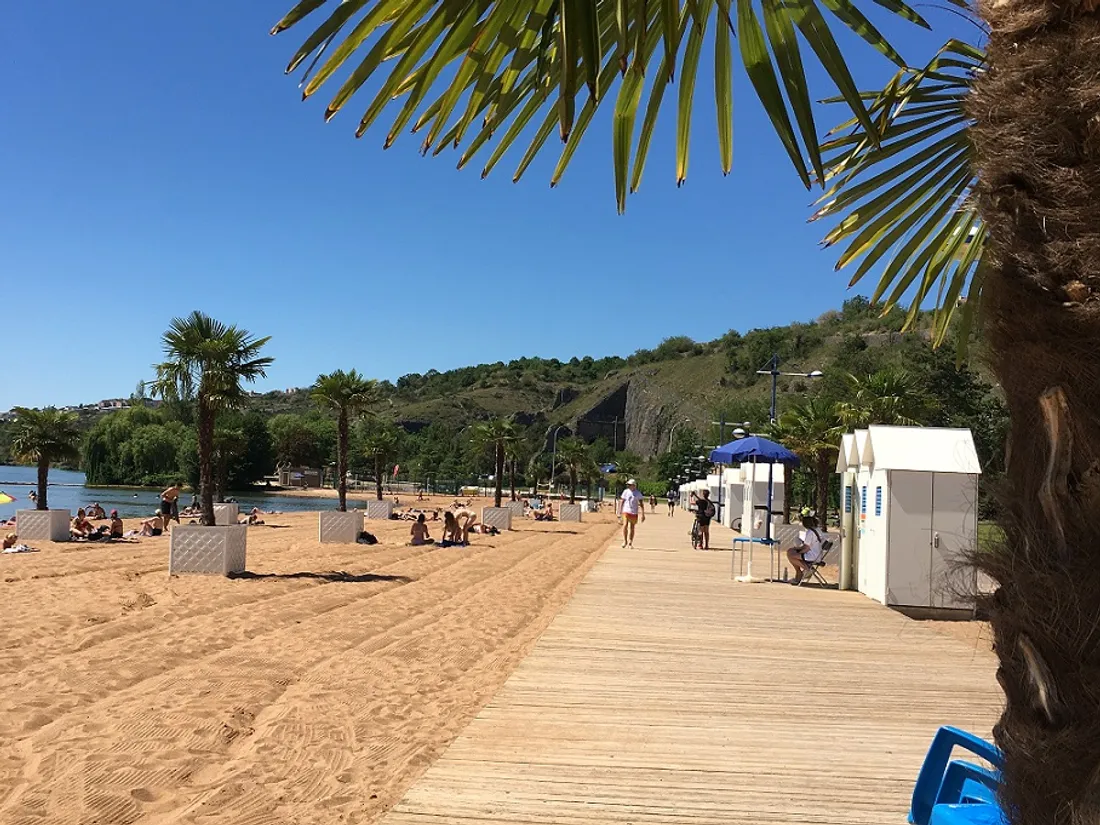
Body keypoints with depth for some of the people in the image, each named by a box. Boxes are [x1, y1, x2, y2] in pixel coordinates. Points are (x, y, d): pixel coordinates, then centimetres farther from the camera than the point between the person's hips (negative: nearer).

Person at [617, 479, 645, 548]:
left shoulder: (638, 494, 0)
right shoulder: (626, 491, 4)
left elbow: (641, 504, 2)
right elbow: (622, 501, 9)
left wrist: (643, 514, -3)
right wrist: (620, 511, 5)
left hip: (634, 513, 0)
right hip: (626, 511, 0)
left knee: (632, 528, 4)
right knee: (625, 525, -16)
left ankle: (630, 543, 16)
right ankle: (625, 541, -3)